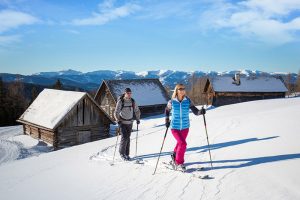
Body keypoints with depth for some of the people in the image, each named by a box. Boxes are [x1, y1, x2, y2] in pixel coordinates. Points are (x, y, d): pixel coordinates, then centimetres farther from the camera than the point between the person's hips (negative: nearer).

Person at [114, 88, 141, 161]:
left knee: (128, 138, 7)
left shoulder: (133, 101, 0)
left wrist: (138, 119, 9)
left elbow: (137, 111, 14)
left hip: (130, 122, 4)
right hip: (122, 122, -4)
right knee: (124, 137, -11)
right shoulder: (120, 101, -12)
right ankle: (122, 153, 6)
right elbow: (116, 112, -13)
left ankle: (127, 154, 16)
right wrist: (118, 120, -21)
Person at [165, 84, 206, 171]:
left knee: (180, 143, 20)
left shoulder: (188, 101, -9)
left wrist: (201, 112, -35)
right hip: (175, 127, -3)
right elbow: (167, 110, 9)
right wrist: (167, 120, 3)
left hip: (185, 127, 3)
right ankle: (179, 163, 2)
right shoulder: (172, 102, -10)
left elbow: (195, 111, -15)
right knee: (183, 144, -17)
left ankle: (174, 156, 50)